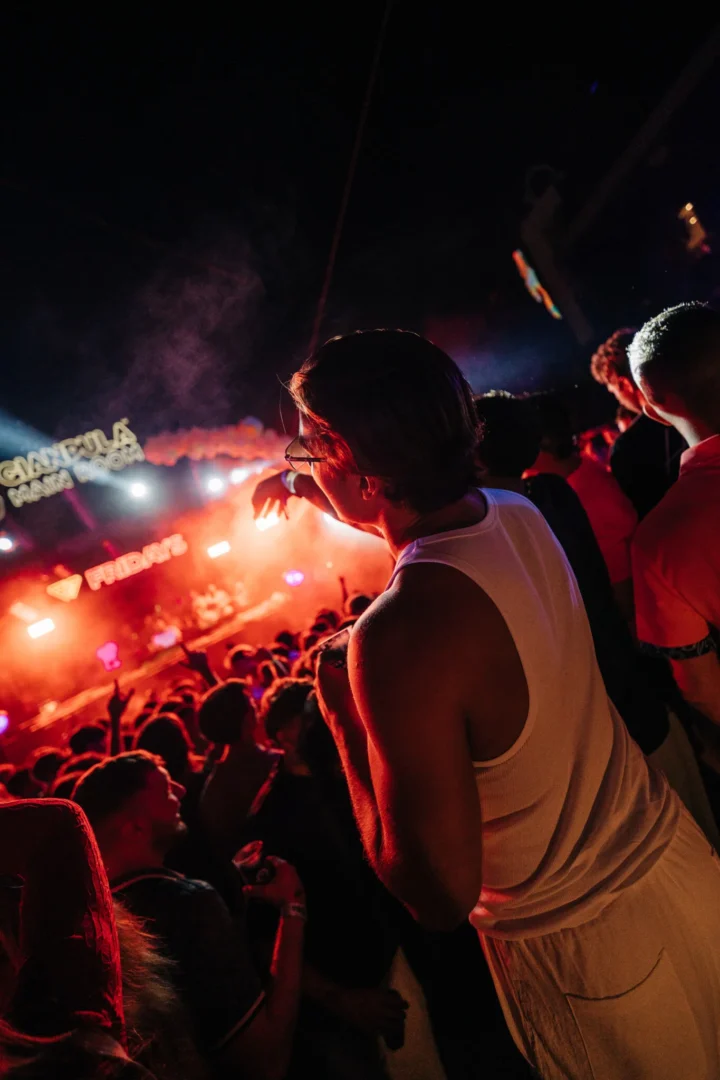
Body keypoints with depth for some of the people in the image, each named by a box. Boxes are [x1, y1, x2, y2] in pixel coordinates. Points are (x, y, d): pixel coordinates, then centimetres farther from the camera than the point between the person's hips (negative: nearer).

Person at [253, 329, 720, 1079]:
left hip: (576, 948, -6)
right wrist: (316, 487, 16)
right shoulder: (517, 513, -11)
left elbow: (439, 894, -26)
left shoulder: (397, 636, -35)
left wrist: (341, 715, -19)